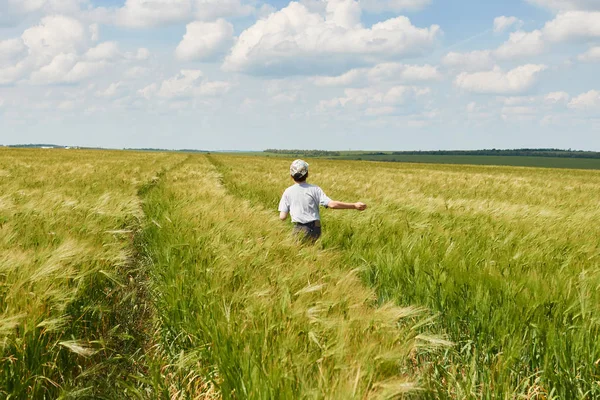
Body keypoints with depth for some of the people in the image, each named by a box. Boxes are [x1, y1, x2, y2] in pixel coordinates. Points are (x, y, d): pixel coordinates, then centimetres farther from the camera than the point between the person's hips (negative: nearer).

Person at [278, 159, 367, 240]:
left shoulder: (288, 192, 2)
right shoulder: (314, 189, 2)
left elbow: (282, 217, 0)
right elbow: (332, 204, -10)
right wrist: (354, 205, -7)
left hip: (300, 230, -2)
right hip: (315, 228, 2)